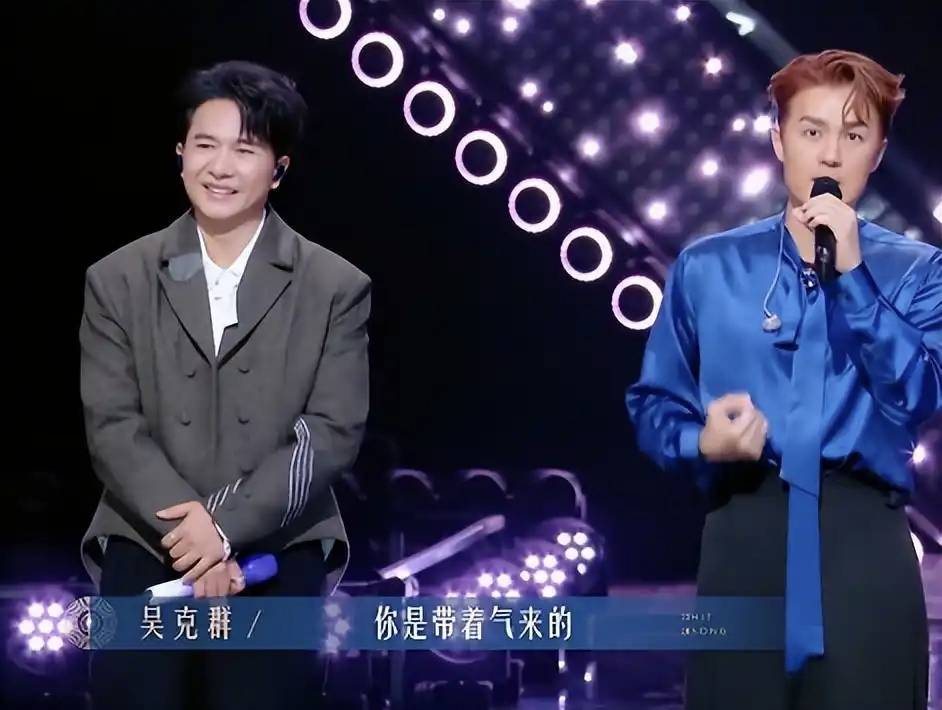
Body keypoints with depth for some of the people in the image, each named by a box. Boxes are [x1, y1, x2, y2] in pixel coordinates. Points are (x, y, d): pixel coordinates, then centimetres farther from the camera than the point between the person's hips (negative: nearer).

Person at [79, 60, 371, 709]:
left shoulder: (337, 288, 4)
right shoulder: (118, 281, 7)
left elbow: (333, 433, -4)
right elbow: (113, 428, -1)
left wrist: (228, 525, -15)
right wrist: (189, 530, -14)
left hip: (279, 541, -1)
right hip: (148, 537, 1)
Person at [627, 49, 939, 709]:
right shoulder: (707, 267, 10)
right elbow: (653, 403, 10)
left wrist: (852, 273, -13)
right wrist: (703, 442, -12)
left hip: (864, 542, 0)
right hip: (745, 537, 1)